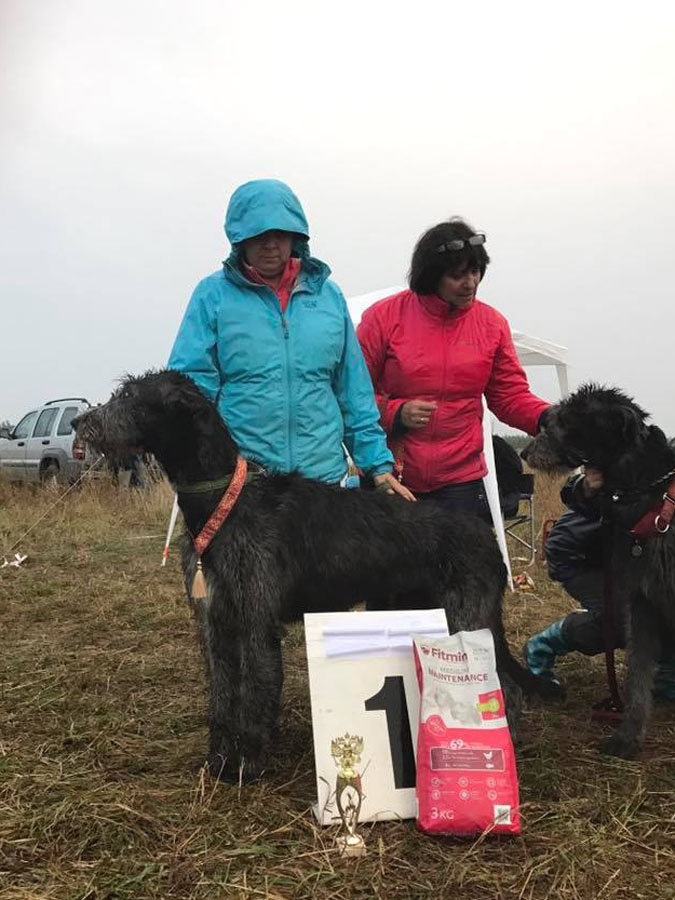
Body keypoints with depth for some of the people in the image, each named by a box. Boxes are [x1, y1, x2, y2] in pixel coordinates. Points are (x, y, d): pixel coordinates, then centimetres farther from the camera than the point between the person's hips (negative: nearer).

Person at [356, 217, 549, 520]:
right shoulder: (384, 316, -3)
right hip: (387, 479, -2)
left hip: (460, 480, 2)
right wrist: (395, 413, -14)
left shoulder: (492, 324, 6)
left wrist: (549, 418, -9)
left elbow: (511, 396, 9)